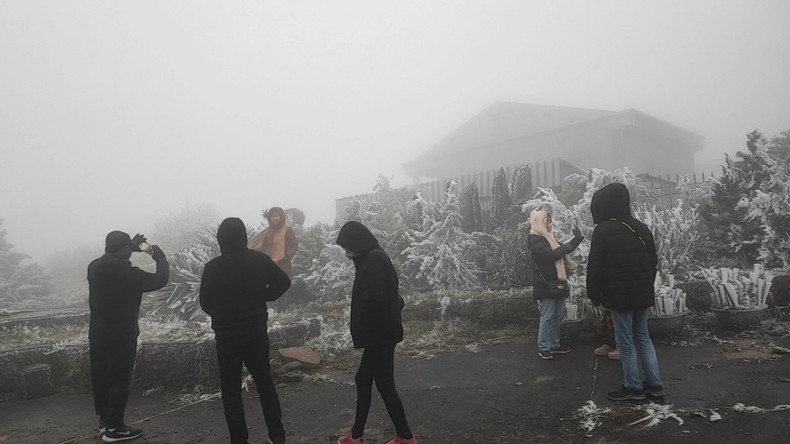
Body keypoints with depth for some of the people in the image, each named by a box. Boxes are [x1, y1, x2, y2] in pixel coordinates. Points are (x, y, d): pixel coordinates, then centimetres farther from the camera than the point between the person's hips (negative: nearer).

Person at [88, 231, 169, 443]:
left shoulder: (94, 267, -1)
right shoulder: (127, 273, -23)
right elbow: (160, 280, -16)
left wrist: (131, 246, 17)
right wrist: (159, 255, -2)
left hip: (97, 332, 8)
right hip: (121, 335, -8)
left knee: (100, 377, 17)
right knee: (119, 380, 2)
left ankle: (104, 419, 31)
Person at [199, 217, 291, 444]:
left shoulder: (213, 267, -13)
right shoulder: (259, 259, -5)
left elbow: (205, 302, -3)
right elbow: (283, 281, 1)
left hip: (226, 334, -3)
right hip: (257, 330, 3)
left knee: (231, 389, 9)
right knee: (265, 382, 15)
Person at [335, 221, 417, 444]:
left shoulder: (373, 260, -17)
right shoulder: (375, 258, 14)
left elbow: (373, 300, -26)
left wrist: (360, 329, -11)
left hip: (380, 334, -10)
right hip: (381, 334, 10)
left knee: (384, 385, 0)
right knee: (363, 380, 16)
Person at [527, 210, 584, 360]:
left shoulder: (548, 238, 17)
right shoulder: (535, 240, -13)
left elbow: (562, 251, 25)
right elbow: (551, 255, -24)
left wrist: (577, 238, 16)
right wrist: (566, 247, -9)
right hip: (545, 284, -9)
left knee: (557, 316, 13)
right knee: (547, 317, -5)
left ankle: (554, 345, 22)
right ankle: (543, 347, 4)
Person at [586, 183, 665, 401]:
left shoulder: (603, 231, -14)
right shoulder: (641, 229, 9)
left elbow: (595, 267, -14)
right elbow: (653, 262, 15)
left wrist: (594, 295, -3)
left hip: (619, 296, -7)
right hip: (643, 295, 7)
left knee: (626, 342, 3)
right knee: (643, 336, 18)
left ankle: (633, 387, 12)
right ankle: (654, 384, 21)